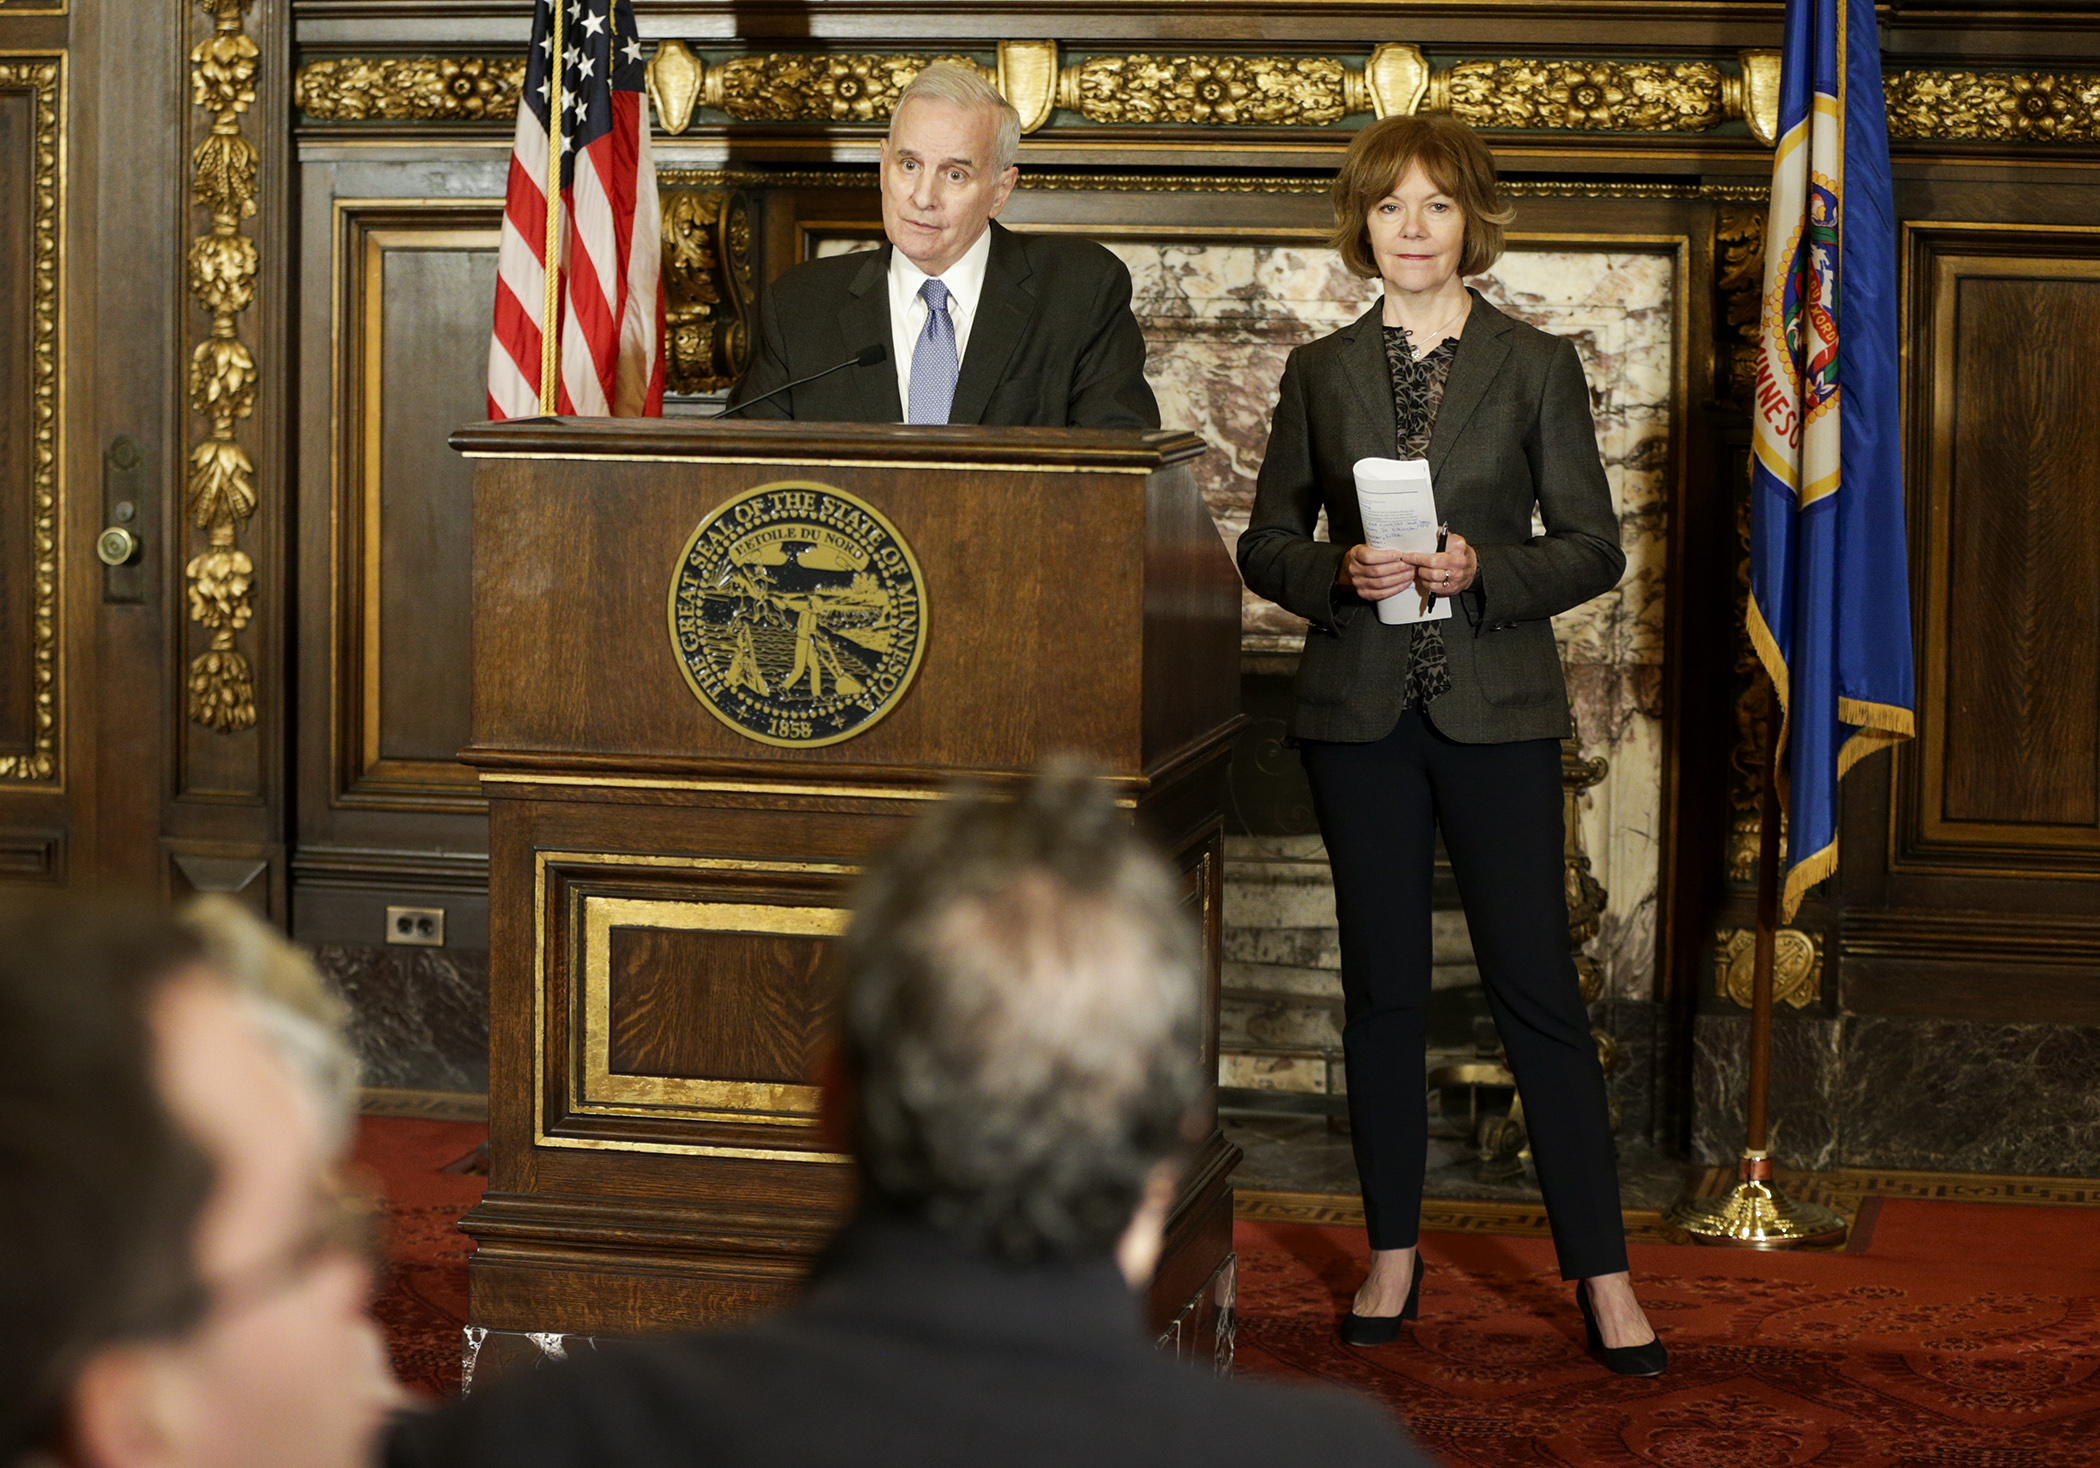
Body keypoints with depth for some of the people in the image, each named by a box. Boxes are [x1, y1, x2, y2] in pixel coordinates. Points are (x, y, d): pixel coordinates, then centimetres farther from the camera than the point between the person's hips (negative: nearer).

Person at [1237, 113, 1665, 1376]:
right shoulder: (1320, 374, 8)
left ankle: (1604, 1273, 2)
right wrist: (1341, 573, -11)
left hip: (1498, 713, -2)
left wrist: (1483, 569, -16)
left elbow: (1594, 548, 1)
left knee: (1538, 988, -4)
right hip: (1360, 713, 2)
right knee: (1383, 987, 8)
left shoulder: (1538, 368, 2)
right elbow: (1267, 545, 9)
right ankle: (1394, 1255, 19)